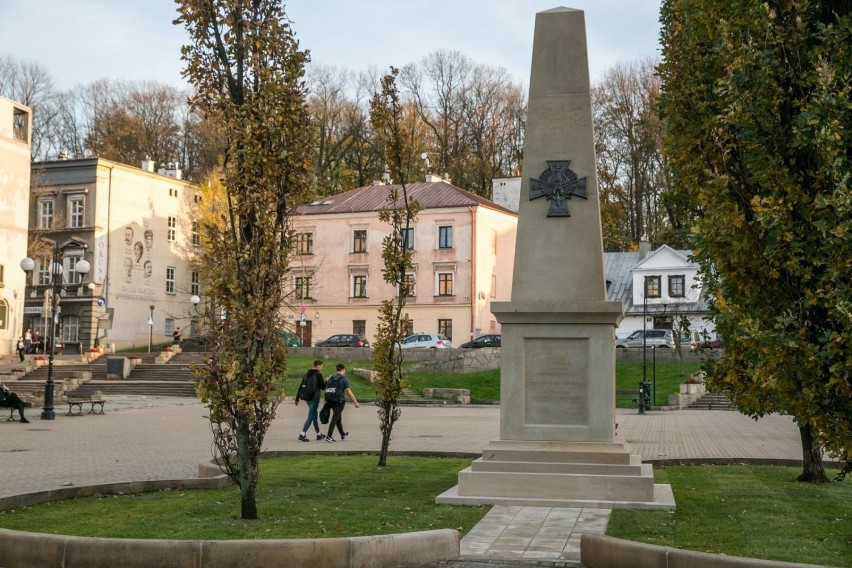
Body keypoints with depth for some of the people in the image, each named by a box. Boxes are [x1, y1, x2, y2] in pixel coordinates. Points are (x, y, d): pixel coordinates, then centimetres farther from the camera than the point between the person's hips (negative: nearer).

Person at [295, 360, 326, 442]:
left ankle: (318, 434, 25)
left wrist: (297, 398, 17)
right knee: (311, 417, -5)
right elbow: (323, 387, -6)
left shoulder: (307, 374, 12)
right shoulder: (318, 375, -9)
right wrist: (326, 381, 13)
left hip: (307, 398, 8)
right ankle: (302, 434, -12)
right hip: (314, 398, -8)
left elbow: (301, 387, 13)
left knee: (314, 415, 18)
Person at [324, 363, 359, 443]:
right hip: (339, 400, -6)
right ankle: (329, 436, -12)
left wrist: (327, 401, 18)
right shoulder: (344, 379, -8)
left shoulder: (330, 378, 9)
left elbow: (326, 390, 10)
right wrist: (356, 402, -8)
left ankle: (343, 435, 33)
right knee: (335, 418, -5)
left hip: (331, 400, 6)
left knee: (339, 417, 20)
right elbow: (349, 392, -12)